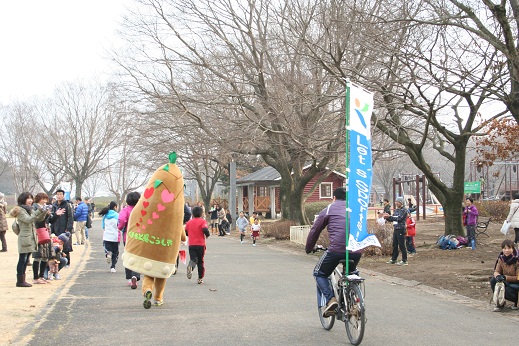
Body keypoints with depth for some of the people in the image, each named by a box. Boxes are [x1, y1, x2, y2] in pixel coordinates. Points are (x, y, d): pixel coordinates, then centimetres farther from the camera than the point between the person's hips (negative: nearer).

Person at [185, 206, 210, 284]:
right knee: (201, 261, 9)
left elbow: (185, 233, 13)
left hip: (191, 245, 2)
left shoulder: (189, 222, 8)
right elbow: (205, 230, -19)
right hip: (201, 244, -2)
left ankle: (190, 266, -36)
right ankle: (200, 278, 10)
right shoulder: (202, 221, -3)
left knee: (193, 259, -1)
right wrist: (207, 235, 2)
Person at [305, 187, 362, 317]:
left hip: (336, 250, -4)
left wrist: (308, 249, 31)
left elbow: (314, 231, 16)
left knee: (319, 273, 18)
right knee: (352, 273, 34)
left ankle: (330, 299, -3)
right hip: (356, 252, 4)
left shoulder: (328, 210, 13)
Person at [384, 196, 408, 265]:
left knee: (401, 245, -6)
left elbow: (399, 218, -20)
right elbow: (392, 219, 18)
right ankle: (393, 259, 19)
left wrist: (390, 216, -22)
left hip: (401, 229, -8)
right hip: (395, 229, 8)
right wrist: (387, 217, -1)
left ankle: (404, 261, -1)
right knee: (394, 245, 11)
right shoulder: (396, 210, 16)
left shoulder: (404, 210, -8)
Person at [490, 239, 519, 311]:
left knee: (504, 291, -31)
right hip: (506, 282, 6)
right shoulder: (501, 258, -5)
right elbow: (496, 271, -2)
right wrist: (498, 276, -26)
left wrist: (506, 277, -31)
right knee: (493, 280, -19)